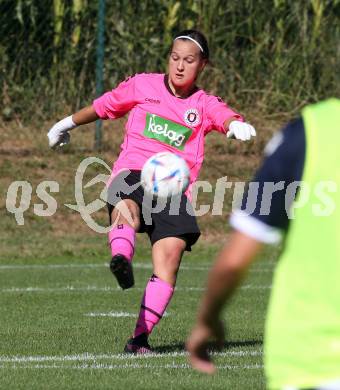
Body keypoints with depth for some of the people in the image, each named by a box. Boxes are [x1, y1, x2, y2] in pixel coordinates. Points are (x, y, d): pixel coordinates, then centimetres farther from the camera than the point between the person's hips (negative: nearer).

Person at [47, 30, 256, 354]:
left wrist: (237, 125, -33)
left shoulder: (204, 105, 13)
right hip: (132, 172, -1)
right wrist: (67, 124, 38)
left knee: (171, 250, -17)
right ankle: (121, 257, -69)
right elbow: (104, 106, 28)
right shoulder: (143, 86, 14)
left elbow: (224, 116, -9)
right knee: (127, 208, -37)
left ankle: (140, 337, -15)